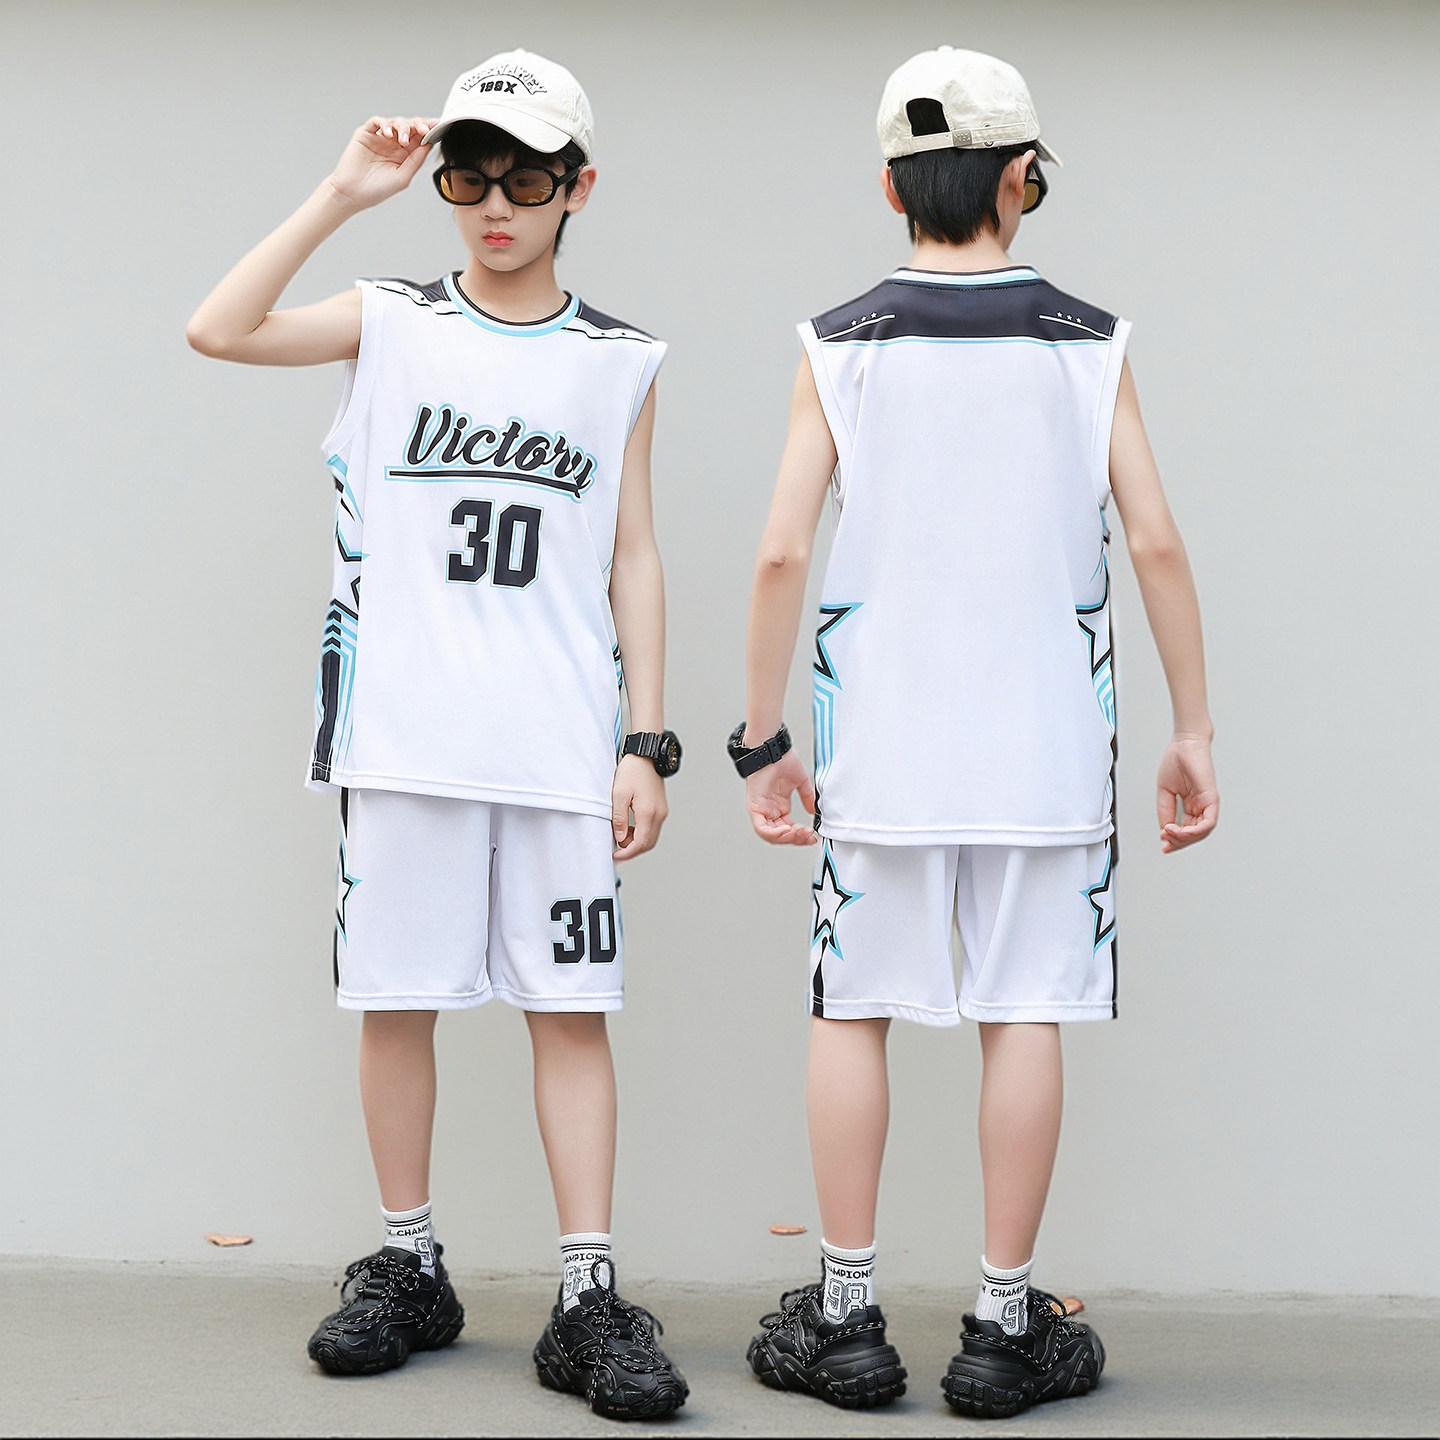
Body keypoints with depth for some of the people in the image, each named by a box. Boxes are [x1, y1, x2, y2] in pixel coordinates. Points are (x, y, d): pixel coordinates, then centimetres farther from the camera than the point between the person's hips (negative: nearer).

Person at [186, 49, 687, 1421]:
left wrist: (648, 741, 4)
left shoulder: (620, 362, 10)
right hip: (404, 736, 0)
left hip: (562, 744, 0)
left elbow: (633, 558, 10)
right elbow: (219, 330, -10)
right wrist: (341, 195, -12)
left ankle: (589, 1301, 1)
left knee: (572, 1008, -2)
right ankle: (407, 1269, 19)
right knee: (395, 997, 5)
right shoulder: (393, 321, 6)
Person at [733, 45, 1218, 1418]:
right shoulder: (1087, 344, 0)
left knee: (855, 1009, 9)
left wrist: (761, 740, 1)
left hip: (880, 739, 0)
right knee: (1024, 1014, 5)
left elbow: (781, 553, -6)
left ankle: (844, 1319, 13)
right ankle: (1005, 1328, 10)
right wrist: (1192, 729, 3)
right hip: (1043, 739, 0)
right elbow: (1155, 543, -4)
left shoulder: (839, 347, -1)